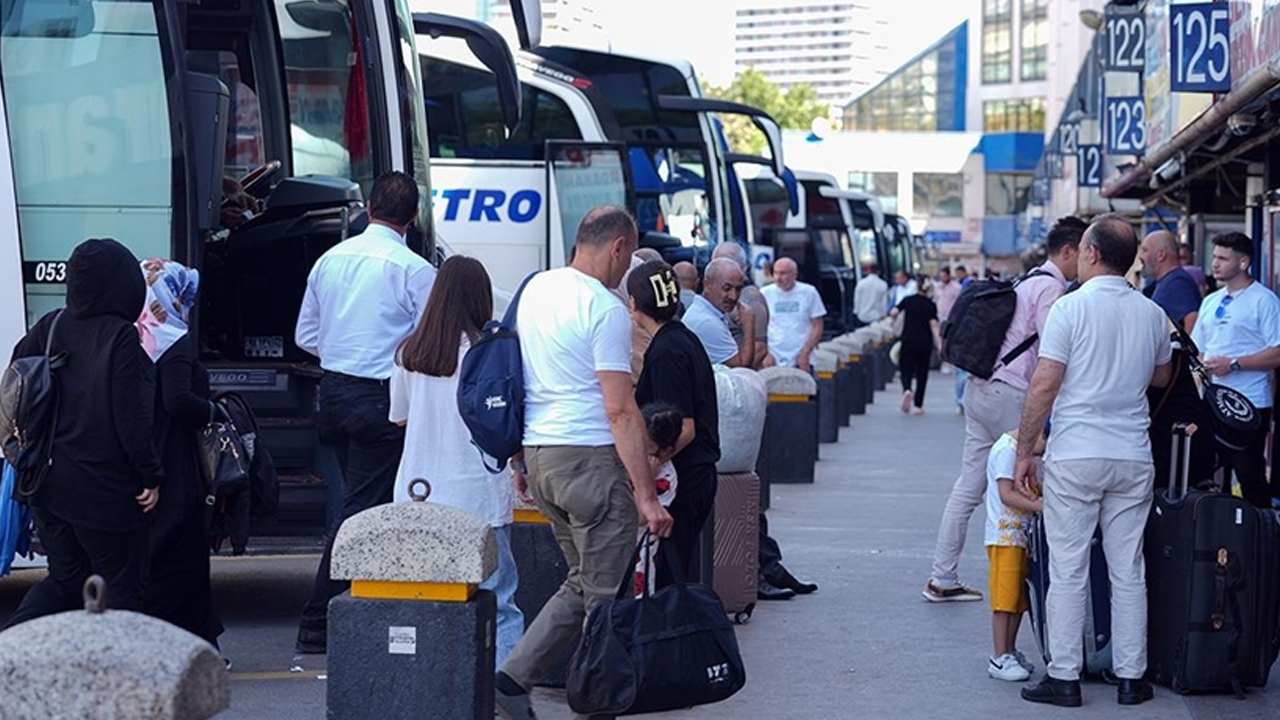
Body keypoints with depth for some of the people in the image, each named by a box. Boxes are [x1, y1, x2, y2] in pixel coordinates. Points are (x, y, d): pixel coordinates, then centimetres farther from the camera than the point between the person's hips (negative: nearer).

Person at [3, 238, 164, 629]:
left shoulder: (50, 327, 2)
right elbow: (132, 418, -18)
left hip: (50, 487, 6)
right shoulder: (121, 337, -16)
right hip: (107, 493, -6)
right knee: (121, 588, 8)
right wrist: (151, 476, -9)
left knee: (65, 580, 19)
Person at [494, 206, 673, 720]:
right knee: (607, 595, -1)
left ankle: (513, 676, 8)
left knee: (582, 581, 17)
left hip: (539, 454, 8)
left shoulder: (536, 288, 12)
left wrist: (520, 460, 27)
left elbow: (521, 378, 19)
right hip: (590, 458, -8)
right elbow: (620, 411, -17)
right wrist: (646, 495, -16)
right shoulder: (605, 309, -14)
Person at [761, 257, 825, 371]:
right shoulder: (764, 294, 3)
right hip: (772, 362, 0)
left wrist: (805, 354, -4)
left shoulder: (809, 292, 3)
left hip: (801, 362, 0)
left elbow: (817, 327, 5)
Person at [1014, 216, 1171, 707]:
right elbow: (1161, 377, 23)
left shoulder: (1072, 307, -9)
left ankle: (1064, 677, 3)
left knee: (1068, 571, 1)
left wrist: (1024, 451, -4)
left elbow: (1044, 385, -11)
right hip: (1133, 458, 4)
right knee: (1128, 572, 9)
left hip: (1075, 456, -4)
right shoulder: (1153, 315, 6)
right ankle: (1131, 677, 12)